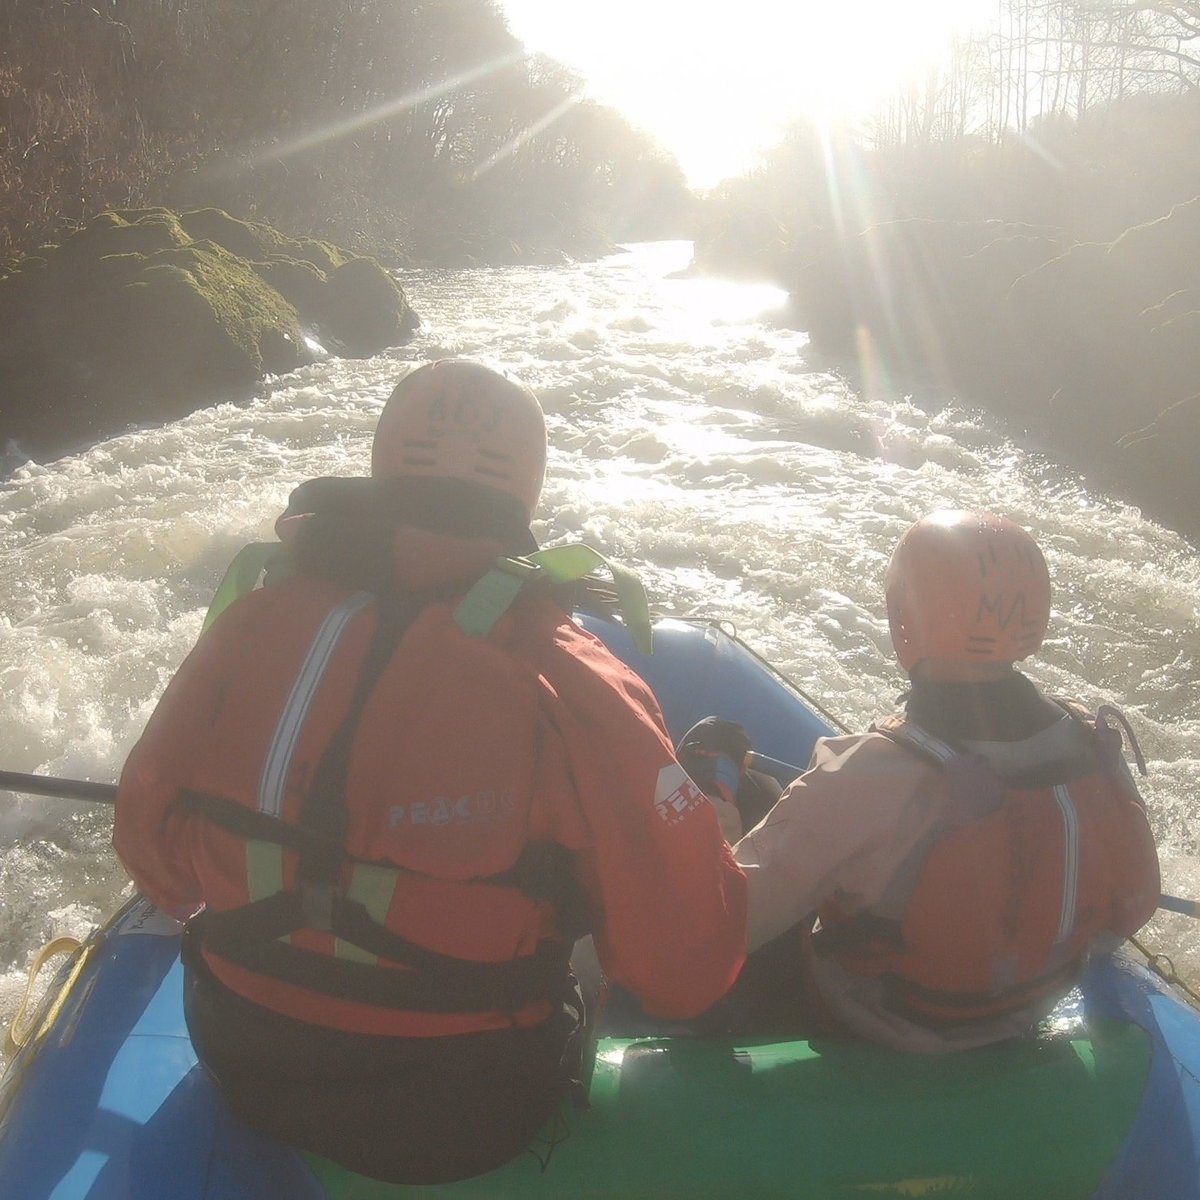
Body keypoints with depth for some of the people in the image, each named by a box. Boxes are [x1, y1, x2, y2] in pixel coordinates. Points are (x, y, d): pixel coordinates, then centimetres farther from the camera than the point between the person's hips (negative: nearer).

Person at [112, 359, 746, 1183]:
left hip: (249, 1082, 4)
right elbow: (688, 969, -19)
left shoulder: (250, 628, -11)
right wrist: (701, 809, 1)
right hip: (471, 1121, -3)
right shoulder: (569, 687, -22)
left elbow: (154, 851, 3)